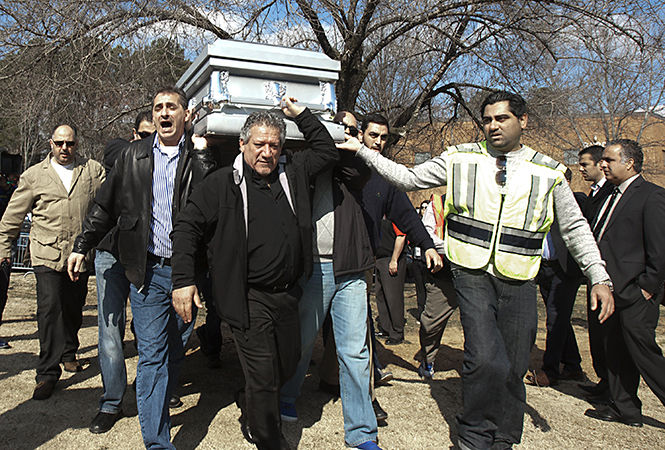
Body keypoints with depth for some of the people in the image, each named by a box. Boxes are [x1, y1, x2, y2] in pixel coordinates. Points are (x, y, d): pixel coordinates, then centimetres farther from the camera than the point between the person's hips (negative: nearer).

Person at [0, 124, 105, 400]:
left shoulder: (93, 171, 7)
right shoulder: (34, 175, 8)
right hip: (48, 255, -1)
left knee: (74, 309, 13)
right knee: (49, 309, -8)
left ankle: (69, 352, 37)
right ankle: (48, 372, 1)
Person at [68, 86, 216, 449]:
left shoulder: (200, 158, 4)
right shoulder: (134, 156, 8)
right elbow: (106, 207, 14)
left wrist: (201, 155, -12)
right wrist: (81, 246, 12)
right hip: (147, 269, 0)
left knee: (174, 351, 15)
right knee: (152, 355, -2)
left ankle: (157, 408, 39)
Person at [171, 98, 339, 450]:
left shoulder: (292, 173, 7)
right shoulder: (221, 183, -6)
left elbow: (327, 151, 18)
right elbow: (187, 227, -6)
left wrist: (301, 115, 10)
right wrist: (183, 280, -15)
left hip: (287, 295, 6)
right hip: (249, 298, -6)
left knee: (288, 366, 20)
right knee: (263, 377, 0)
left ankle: (248, 407, 49)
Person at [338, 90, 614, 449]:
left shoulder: (547, 173, 4)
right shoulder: (461, 159, 3)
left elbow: (575, 228, 9)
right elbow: (408, 178, 5)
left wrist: (599, 278, 2)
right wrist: (361, 151, 0)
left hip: (518, 282, 2)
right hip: (473, 275, -2)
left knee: (513, 369, 9)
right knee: (486, 360, -18)